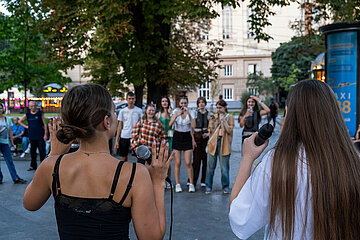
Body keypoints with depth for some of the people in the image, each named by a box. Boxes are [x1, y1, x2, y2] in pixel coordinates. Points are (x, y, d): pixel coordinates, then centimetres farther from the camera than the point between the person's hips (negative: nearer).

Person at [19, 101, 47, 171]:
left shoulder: (40, 113, -3)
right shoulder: (27, 114, 6)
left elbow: (44, 124, -2)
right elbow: (20, 121, 21)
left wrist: (45, 134, -7)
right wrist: (25, 126, 7)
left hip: (40, 136, -4)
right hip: (32, 136, 4)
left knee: (42, 151, -6)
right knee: (32, 151, 11)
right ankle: (33, 166, 23)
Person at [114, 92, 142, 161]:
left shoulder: (139, 111, 2)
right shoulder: (122, 111, 6)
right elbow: (120, 126, 7)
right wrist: (116, 140, 1)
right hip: (124, 137, 1)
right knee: (124, 157, 7)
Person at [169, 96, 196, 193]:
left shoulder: (189, 112, 3)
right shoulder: (176, 111, -2)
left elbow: (190, 128, 8)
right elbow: (170, 124, -16)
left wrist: (193, 140, 6)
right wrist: (177, 115, -27)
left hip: (187, 137, 1)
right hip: (178, 137, -1)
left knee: (188, 162, -3)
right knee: (178, 162, 1)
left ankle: (191, 184, 8)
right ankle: (177, 184, 11)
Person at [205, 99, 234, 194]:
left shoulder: (229, 117, 3)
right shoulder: (214, 117, 13)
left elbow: (229, 130, -8)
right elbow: (210, 130, 9)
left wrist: (223, 120, -12)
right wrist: (213, 121, -4)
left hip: (224, 143, -3)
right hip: (213, 142, 3)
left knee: (224, 167, 1)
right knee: (211, 166, 4)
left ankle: (225, 187, 13)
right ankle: (208, 186, 13)